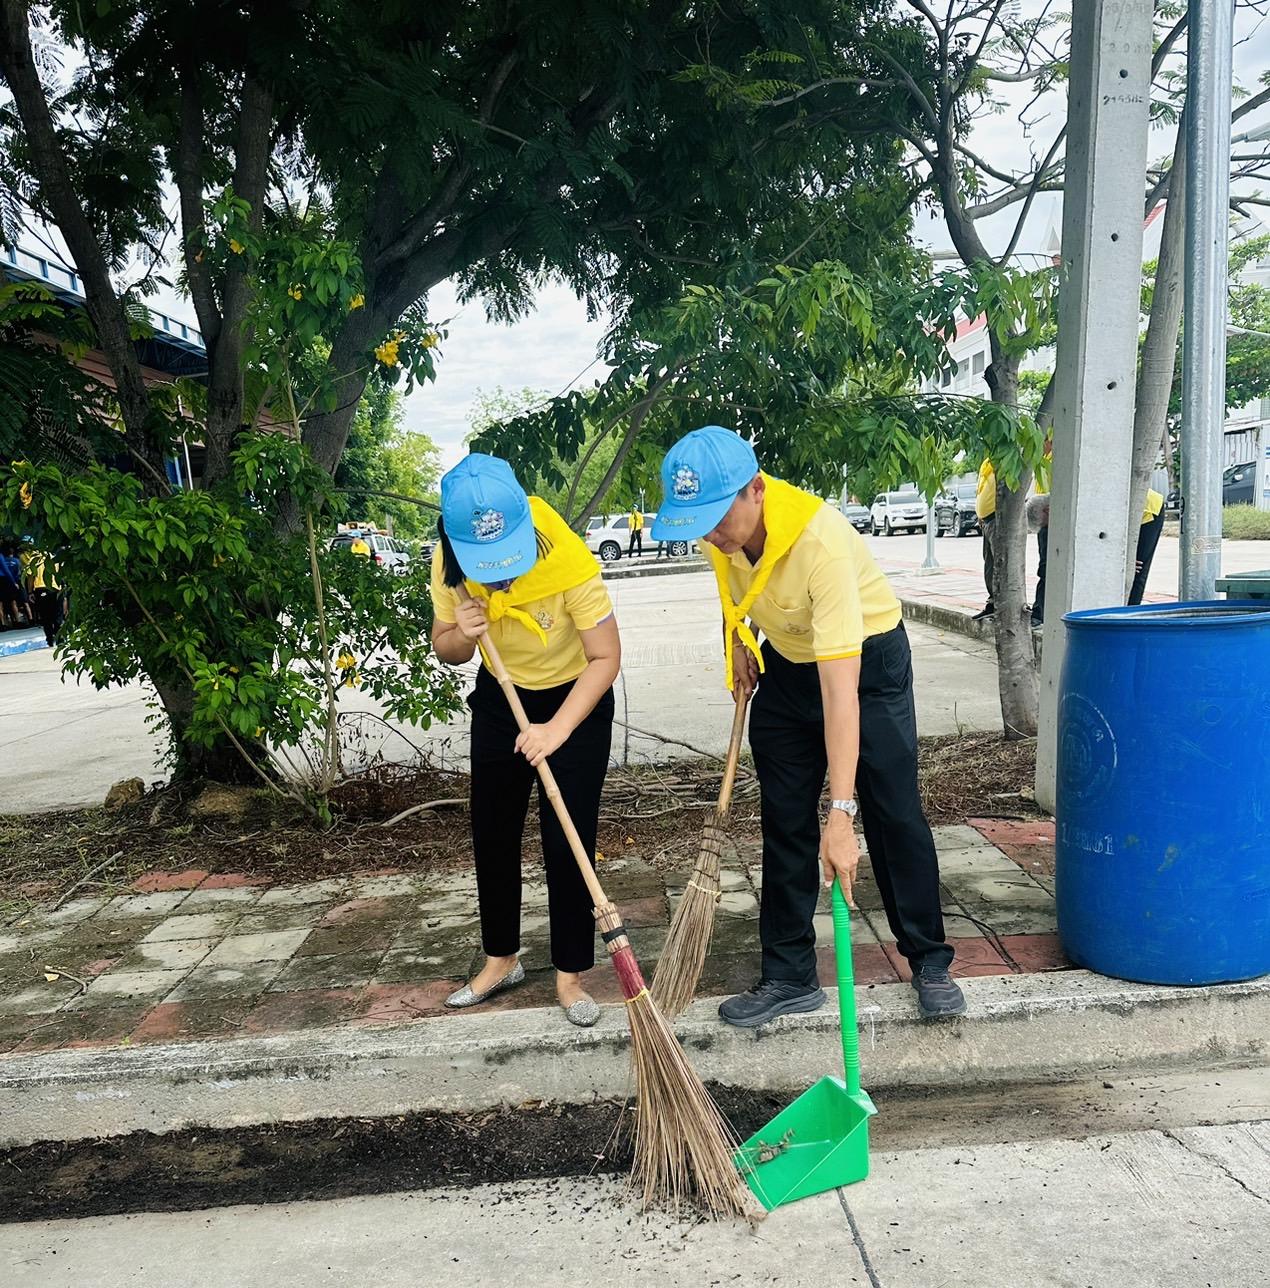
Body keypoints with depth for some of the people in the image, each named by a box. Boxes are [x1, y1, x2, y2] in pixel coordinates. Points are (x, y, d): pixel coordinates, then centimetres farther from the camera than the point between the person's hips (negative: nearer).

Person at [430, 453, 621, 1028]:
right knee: (491, 834, 10)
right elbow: (444, 648, -5)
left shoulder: (570, 564, -33)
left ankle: (570, 975, 13)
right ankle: (501, 959, 29)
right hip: (500, 700, 5)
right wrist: (461, 636, -29)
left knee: (567, 842, -5)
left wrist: (556, 729, -35)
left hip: (577, 700, -4)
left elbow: (606, 658, -26)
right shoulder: (450, 565, -19)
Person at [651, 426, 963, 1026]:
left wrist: (840, 812, -42)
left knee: (894, 816, -1)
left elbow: (840, 691, -41)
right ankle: (788, 976, 15)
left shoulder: (821, 541, -39)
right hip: (783, 662, 6)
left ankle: (930, 964, 17)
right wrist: (737, 639, 0)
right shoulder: (718, 521, -19)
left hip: (866, 659, -5)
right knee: (784, 824, 5)